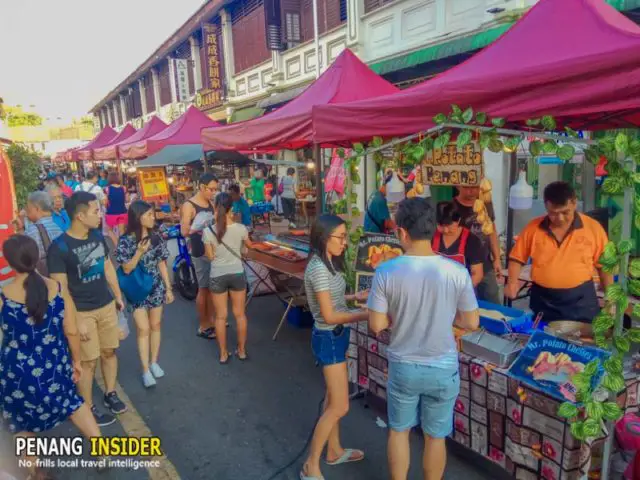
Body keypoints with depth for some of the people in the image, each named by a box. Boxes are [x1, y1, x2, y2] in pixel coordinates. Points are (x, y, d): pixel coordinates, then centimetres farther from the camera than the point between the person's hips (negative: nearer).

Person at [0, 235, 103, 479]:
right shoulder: (57, 288, -13)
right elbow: (71, 331, -6)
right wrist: (76, 360, 9)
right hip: (55, 366, 3)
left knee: (22, 422, 24)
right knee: (71, 399, 29)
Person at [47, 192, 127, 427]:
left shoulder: (98, 236, 0)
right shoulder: (59, 247, -19)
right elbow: (61, 289, -17)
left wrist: (118, 296, 16)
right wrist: (76, 321, -17)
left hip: (106, 306, 6)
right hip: (82, 312, -6)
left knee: (109, 352, 15)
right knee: (88, 361, 2)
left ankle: (110, 394, 34)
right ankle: (88, 408, 20)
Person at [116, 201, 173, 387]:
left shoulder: (156, 238, -1)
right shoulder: (125, 241, -11)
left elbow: (162, 264, 5)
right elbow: (127, 269, -12)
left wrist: (168, 288, 5)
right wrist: (140, 252, -26)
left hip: (156, 288, 4)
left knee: (155, 326, 11)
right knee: (144, 329, -2)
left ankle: (154, 363, 27)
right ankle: (145, 370, 8)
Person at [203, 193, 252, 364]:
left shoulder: (208, 231, -13)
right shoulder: (240, 228, -11)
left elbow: (210, 257, -4)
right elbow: (249, 244, 11)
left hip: (217, 276, 0)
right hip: (237, 274, 1)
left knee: (220, 316, 13)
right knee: (240, 314, 15)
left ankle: (223, 354, 23)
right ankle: (242, 350, 27)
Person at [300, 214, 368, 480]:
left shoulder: (327, 263, 5)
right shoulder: (319, 268, -25)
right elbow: (329, 315, -25)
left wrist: (354, 297, 6)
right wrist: (368, 315, -20)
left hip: (336, 336, 9)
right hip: (329, 338, -9)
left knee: (333, 398, 21)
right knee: (340, 406, 0)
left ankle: (334, 451, 39)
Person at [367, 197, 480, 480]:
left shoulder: (386, 272, -18)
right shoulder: (456, 272, -16)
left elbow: (376, 325, -12)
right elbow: (471, 322, -6)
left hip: (402, 367, 0)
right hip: (442, 369, 1)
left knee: (398, 431, 22)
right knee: (435, 436, 20)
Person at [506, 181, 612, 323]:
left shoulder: (593, 228, -5)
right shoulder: (533, 228, -5)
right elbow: (517, 258, 4)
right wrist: (512, 282, -13)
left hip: (581, 300, 0)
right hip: (543, 300, 1)